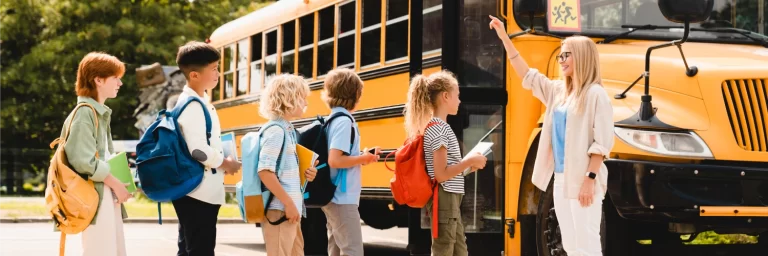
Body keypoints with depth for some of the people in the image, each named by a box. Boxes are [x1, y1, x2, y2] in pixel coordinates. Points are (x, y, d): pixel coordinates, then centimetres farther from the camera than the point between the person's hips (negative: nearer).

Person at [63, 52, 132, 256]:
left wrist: (119, 184, 6)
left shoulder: (101, 113, 16)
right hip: (95, 195, -10)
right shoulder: (84, 113, -13)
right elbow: (84, 161, -20)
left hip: (108, 194, 10)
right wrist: (116, 184, -12)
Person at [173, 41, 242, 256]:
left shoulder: (200, 101, 14)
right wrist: (224, 163, -9)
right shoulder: (192, 105, -17)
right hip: (198, 192, -10)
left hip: (196, 191, 10)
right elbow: (198, 150, -24)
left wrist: (221, 161, 9)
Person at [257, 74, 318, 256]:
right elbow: (265, 171, -22)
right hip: (279, 210, -10)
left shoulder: (288, 130, 14)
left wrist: (305, 175, 5)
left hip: (291, 208, 10)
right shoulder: (276, 131, -13)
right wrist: (288, 203, -21)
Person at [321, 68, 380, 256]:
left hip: (333, 197, 10)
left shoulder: (332, 120, 12)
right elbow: (334, 160, -25)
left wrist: (362, 157, 9)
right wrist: (363, 158, -12)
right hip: (343, 199, -10)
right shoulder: (344, 121, -15)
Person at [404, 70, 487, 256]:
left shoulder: (438, 127, 13)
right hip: (444, 199, -10)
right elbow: (441, 174, -21)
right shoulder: (438, 129, -16)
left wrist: (467, 165, 11)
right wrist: (469, 161, -14)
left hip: (450, 199, 10)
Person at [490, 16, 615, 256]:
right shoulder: (558, 90, 13)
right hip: (561, 180, 8)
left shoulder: (595, 94, -9)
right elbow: (526, 74, 20)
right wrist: (504, 37, 17)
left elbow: (602, 142, -14)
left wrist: (590, 179, -19)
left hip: (583, 181, -8)